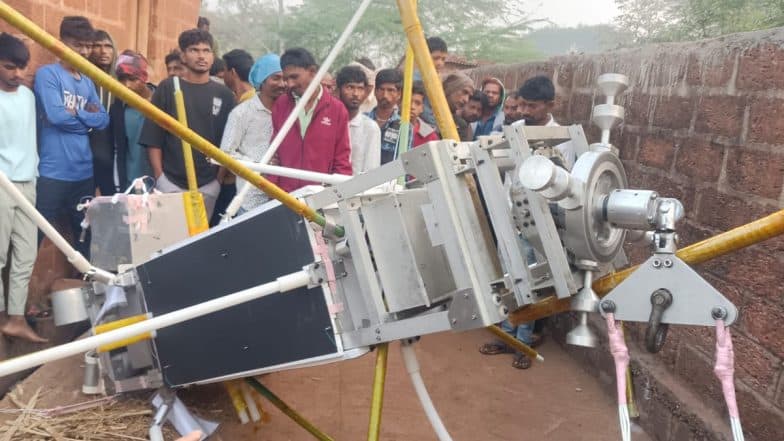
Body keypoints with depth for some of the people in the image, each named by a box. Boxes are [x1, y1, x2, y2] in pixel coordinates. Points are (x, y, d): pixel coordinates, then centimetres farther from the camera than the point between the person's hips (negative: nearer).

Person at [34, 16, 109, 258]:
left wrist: (75, 113, -9)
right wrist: (87, 116, -2)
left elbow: (104, 120, 6)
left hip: (84, 172, 7)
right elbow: (56, 115, -18)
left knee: (86, 233, 17)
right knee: (35, 235, -2)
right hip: (53, 173, -7)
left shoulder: (88, 82, 15)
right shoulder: (47, 74, -5)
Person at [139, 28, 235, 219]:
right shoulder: (168, 88, 1)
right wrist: (159, 176, -5)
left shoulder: (224, 94, 7)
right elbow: (153, 136, 0)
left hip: (209, 184, 2)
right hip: (171, 182, -2)